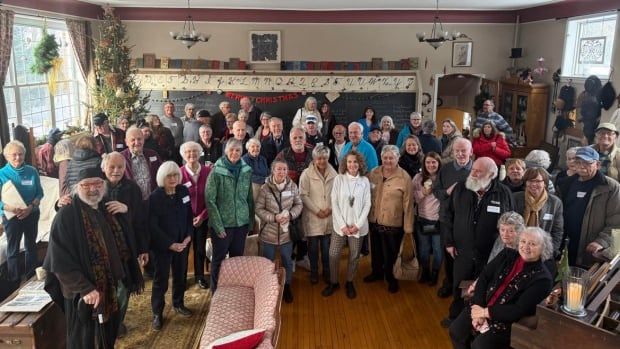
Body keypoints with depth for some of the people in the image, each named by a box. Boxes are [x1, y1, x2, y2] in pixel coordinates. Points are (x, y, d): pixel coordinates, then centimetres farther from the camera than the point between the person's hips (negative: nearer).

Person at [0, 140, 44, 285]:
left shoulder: (32, 171, -6)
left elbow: (39, 193, -2)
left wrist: (31, 207, -18)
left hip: (32, 214, 2)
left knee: (31, 246, 16)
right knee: (13, 249, 8)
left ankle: (32, 278, 33)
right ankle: (15, 282, 21)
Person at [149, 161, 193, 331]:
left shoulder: (184, 191, -2)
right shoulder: (155, 197, -15)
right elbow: (152, 226, -16)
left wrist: (188, 235, -6)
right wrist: (170, 244, -18)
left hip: (182, 242, 5)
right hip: (162, 245, -4)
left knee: (181, 275, 16)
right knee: (161, 279, 5)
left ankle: (178, 304, 37)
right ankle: (157, 313, 19)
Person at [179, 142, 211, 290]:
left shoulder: (208, 171, -9)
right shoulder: (179, 173, -13)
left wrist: (202, 216, -9)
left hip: (202, 218, 2)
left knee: (201, 248, 14)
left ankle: (200, 276, 35)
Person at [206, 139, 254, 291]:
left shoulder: (247, 171, 2)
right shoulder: (216, 171, -10)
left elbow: (249, 198, 9)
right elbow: (210, 200, -12)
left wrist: (251, 221, 7)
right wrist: (218, 225, -14)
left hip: (242, 223, 4)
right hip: (222, 224, -4)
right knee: (219, 259, 8)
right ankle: (216, 291, 24)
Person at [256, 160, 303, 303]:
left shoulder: (292, 186, -6)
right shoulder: (265, 188, -13)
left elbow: (299, 204, 2)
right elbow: (258, 209, -10)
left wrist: (290, 215, -17)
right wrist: (274, 217, -22)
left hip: (286, 232, 2)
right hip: (269, 232, -2)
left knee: (287, 261, 17)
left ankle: (287, 286, 39)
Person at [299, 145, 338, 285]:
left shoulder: (333, 174, 4)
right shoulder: (306, 174, -6)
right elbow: (303, 195, -9)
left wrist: (330, 209, -7)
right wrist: (317, 210, -12)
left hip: (329, 217, 2)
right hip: (312, 217, -2)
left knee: (326, 247, 8)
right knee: (313, 247, 7)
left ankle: (327, 272, 26)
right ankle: (314, 272, 25)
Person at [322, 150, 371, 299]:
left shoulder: (365, 181, -2)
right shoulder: (339, 179, -5)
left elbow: (367, 204, -2)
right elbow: (334, 203, -6)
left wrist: (358, 224, -10)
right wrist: (342, 225, -11)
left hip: (358, 226, 1)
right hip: (340, 225, 0)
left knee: (354, 256, 10)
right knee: (333, 255, 2)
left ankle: (349, 283, 30)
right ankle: (333, 282, 23)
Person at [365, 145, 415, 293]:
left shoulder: (405, 178, -14)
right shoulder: (373, 173, -1)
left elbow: (408, 205, -12)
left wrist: (408, 227, -10)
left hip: (393, 224, -4)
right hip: (374, 221, 4)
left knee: (390, 255, 11)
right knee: (376, 251, 22)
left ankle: (391, 278, 34)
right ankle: (377, 272, 45)